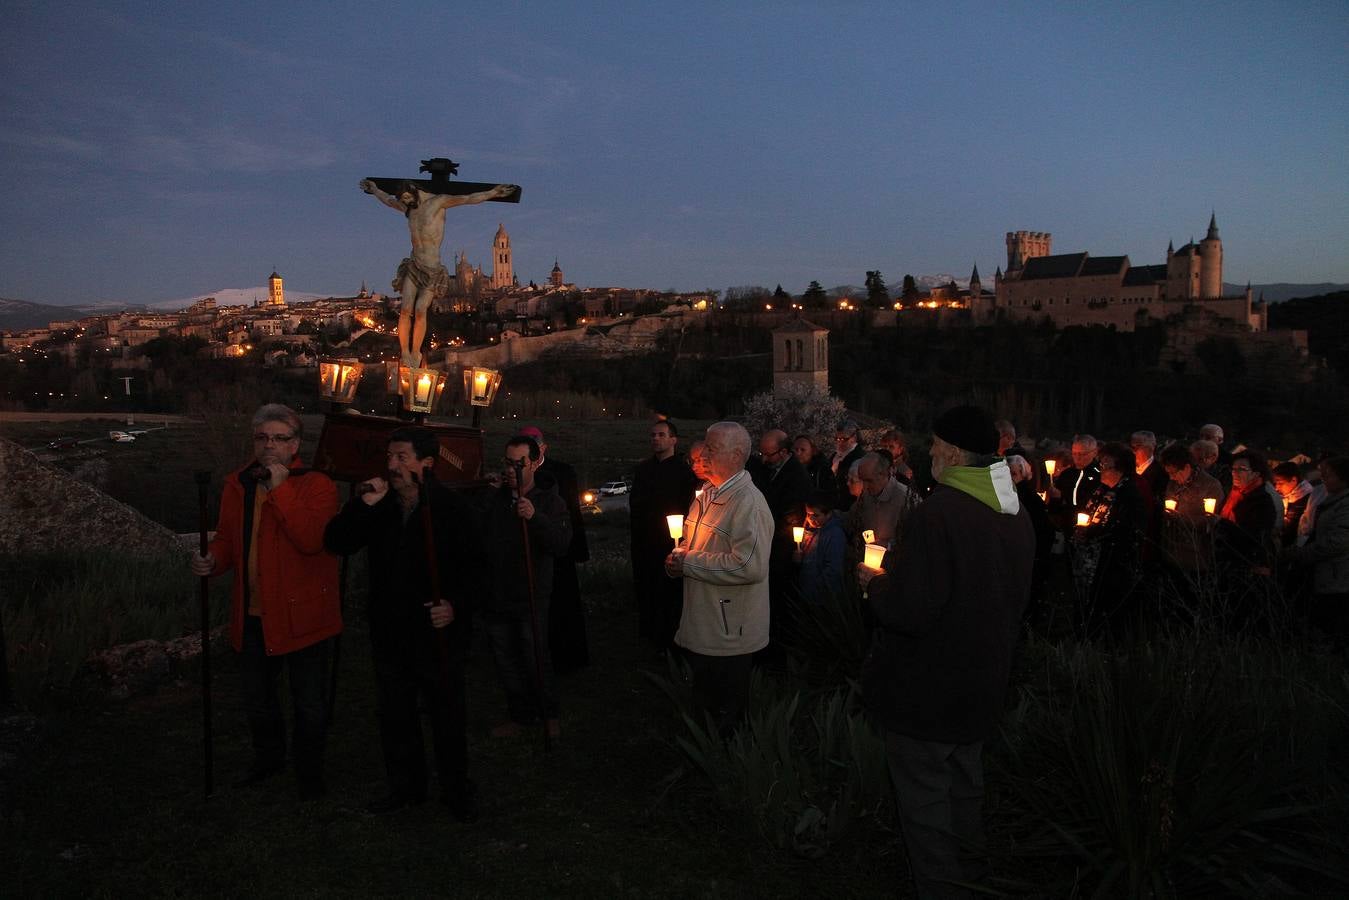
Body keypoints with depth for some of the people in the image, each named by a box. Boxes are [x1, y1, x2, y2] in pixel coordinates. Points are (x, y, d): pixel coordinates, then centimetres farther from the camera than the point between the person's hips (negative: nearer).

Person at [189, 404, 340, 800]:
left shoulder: (317, 486, -13)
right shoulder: (237, 486, 6)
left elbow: (312, 539, -29)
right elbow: (228, 538, 17)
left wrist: (279, 489, -29)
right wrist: (213, 560, -5)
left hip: (301, 615, -6)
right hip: (252, 616, 6)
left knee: (309, 704, 8)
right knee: (256, 699, 23)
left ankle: (309, 772, 29)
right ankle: (268, 758, 47)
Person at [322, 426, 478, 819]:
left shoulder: (451, 506, -10)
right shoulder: (379, 504, 2)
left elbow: (476, 565, -7)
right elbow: (336, 543, -4)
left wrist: (456, 604, -19)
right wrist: (362, 505, -16)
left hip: (438, 629, -4)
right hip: (388, 629, 4)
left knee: (447, 714, 7)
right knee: (394, 713, 15)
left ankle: (457, 789, 24)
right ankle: (405, 786, 33)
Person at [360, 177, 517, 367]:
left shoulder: (438, 201, -4)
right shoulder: (409, 208, 13)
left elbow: (469, 198, -15)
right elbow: (388, 200, 36)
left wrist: (493, 192, -26)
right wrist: (374, 190, 50)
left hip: (432, 271, -5)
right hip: (413, 267, 5)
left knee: (420, 311, -17)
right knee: (406, 310, -11)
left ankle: (415, 354, -9)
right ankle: (405, 353, -7)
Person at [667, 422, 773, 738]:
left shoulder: (748, 502, -20)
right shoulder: (708, 494, 9)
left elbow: (751, 566, -30)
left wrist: (689, 564, -22)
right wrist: (679, 555, 0)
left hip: (729, 632, -9)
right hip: (701, 626, 9)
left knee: (726, 716, 6)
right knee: (702, 704, 23)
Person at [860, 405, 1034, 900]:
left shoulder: (938, 512, -26)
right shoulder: (1017, 514, 2)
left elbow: (908, 611, -29)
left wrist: (876, 582, -8)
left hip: (927, 688, -9)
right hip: (983, 685, 9)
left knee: (924, 798, 6)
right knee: (966, 788, 24)